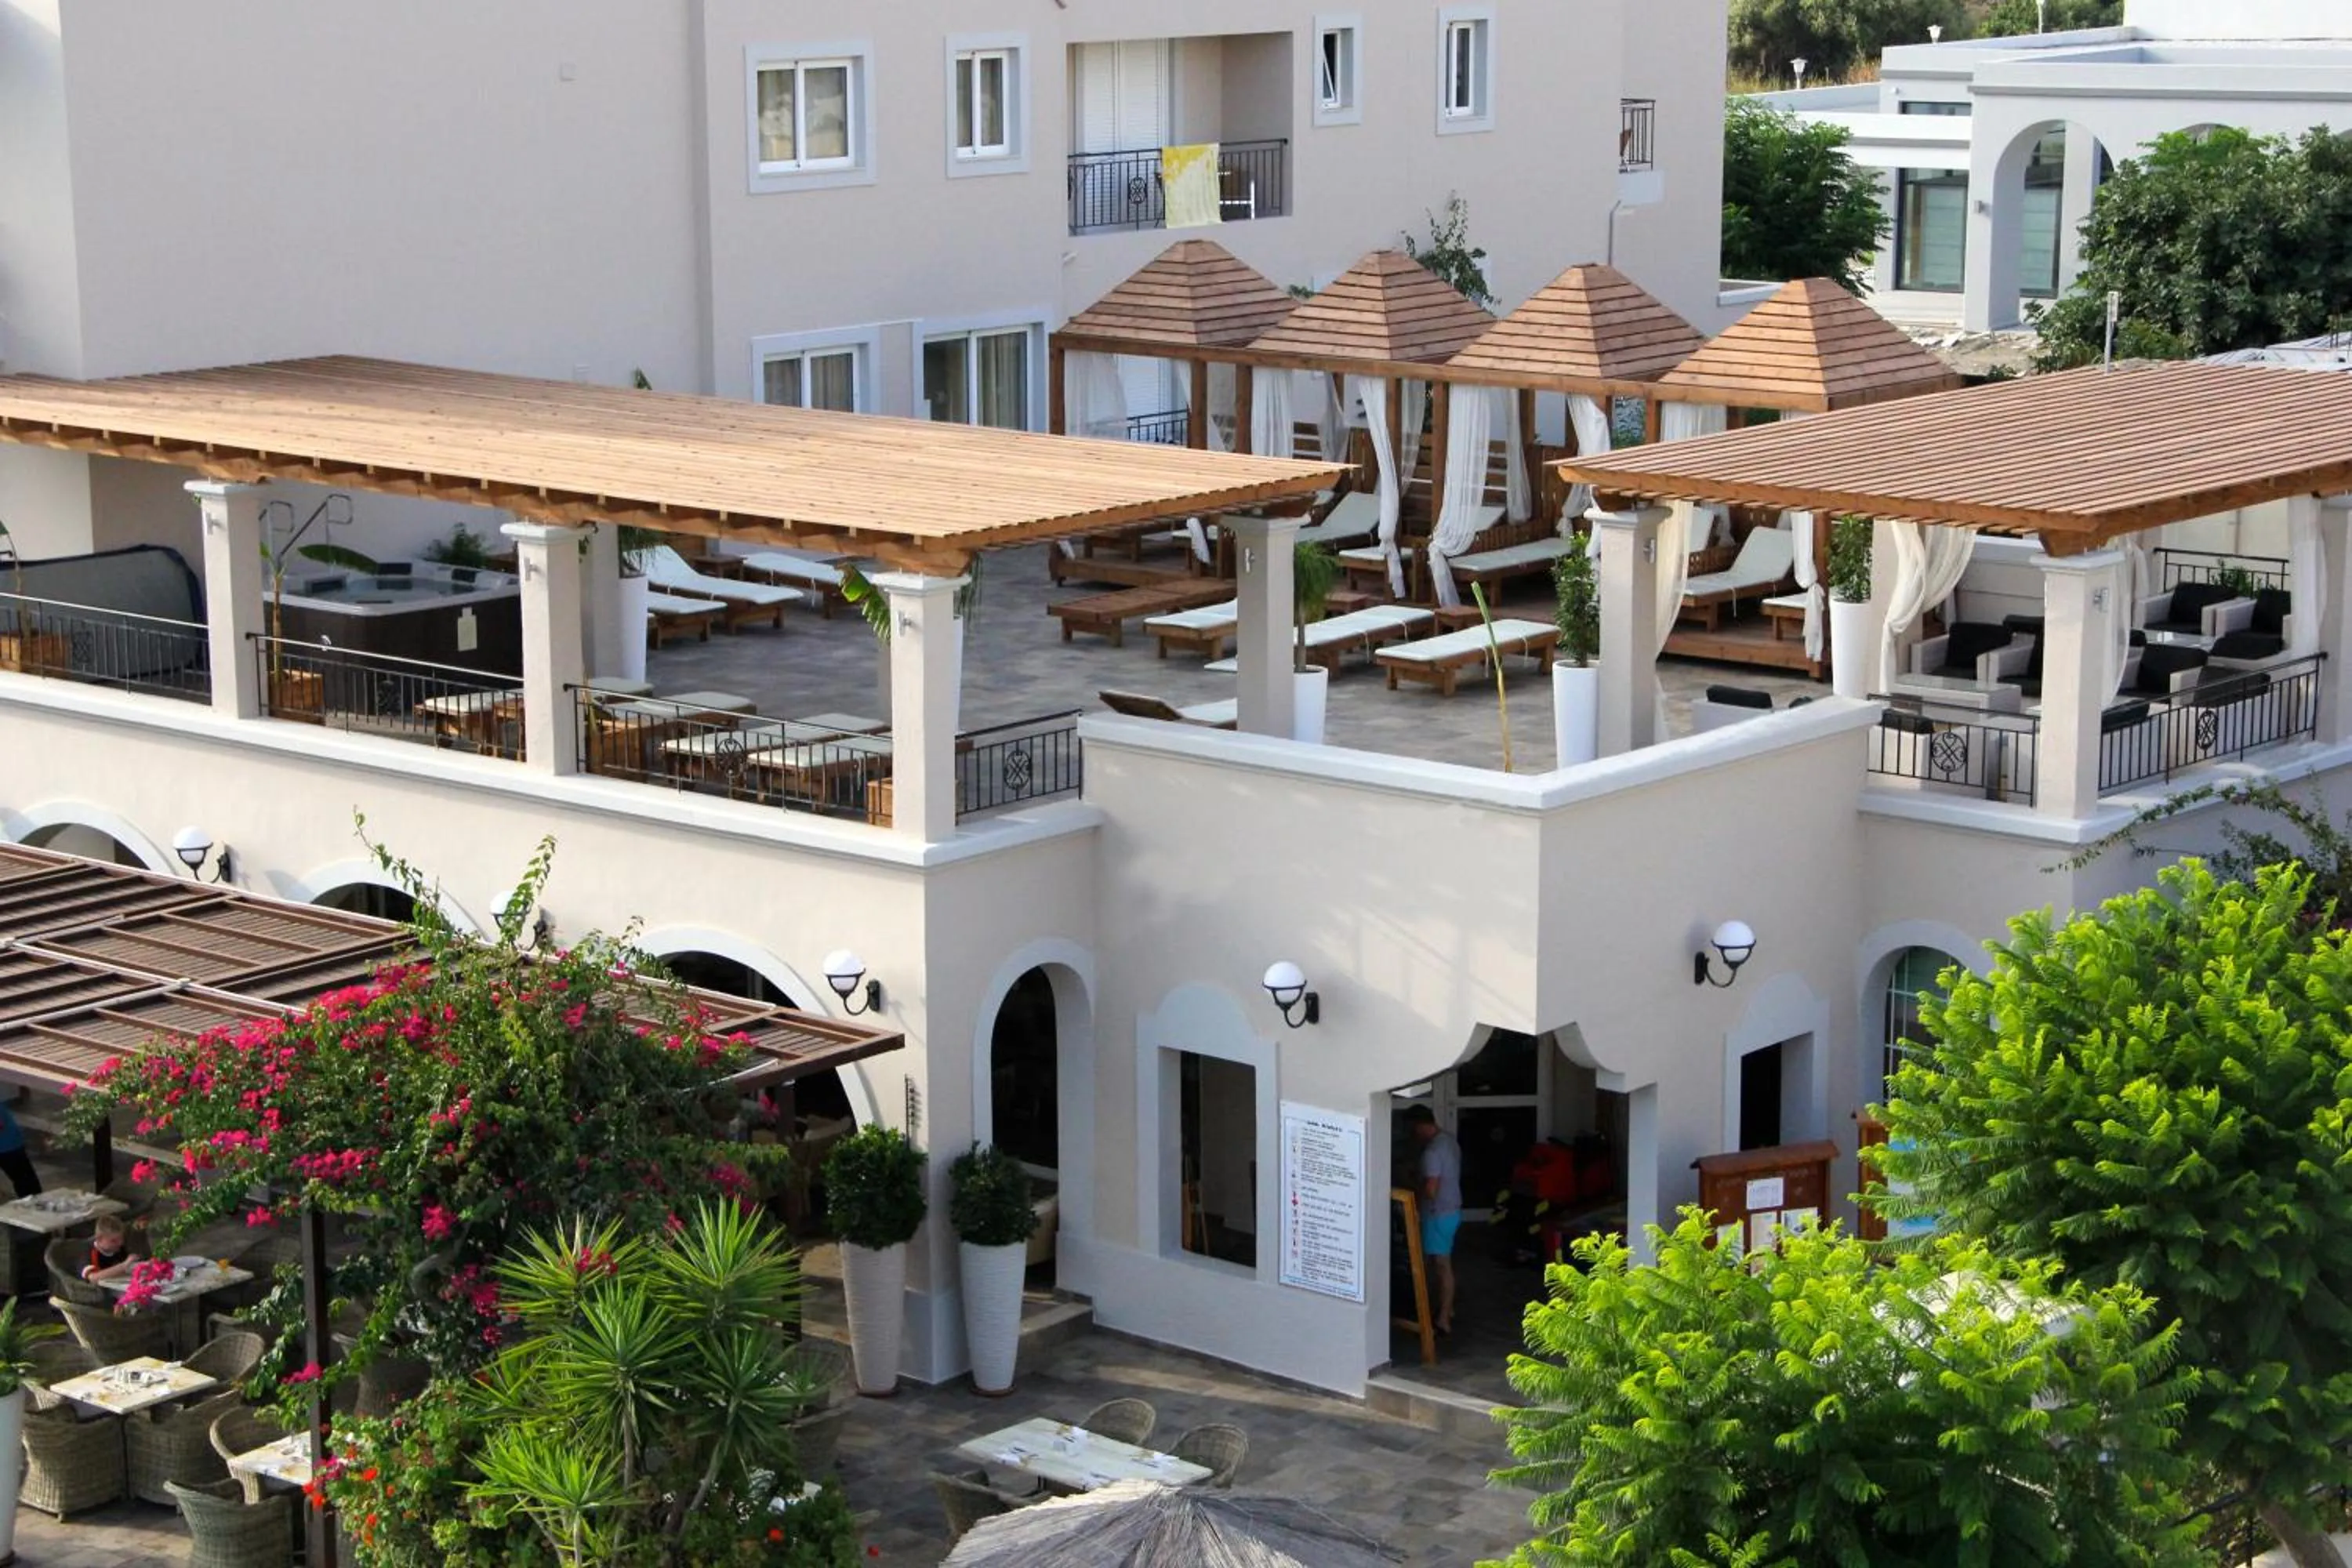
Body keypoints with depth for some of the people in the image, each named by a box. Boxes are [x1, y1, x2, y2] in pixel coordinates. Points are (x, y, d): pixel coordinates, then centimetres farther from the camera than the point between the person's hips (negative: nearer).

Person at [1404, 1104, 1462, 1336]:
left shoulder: (1432, 1152, -25)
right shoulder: (1449, 1139, 6)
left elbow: (1430, 1190, -26)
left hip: (1439, 1214, -10)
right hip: (1452, 1210, 10)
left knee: (1441, 1266, -3)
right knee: (1444, 1264, 20)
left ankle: (1443, 1321, 1)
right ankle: (1448, 1310, 30)